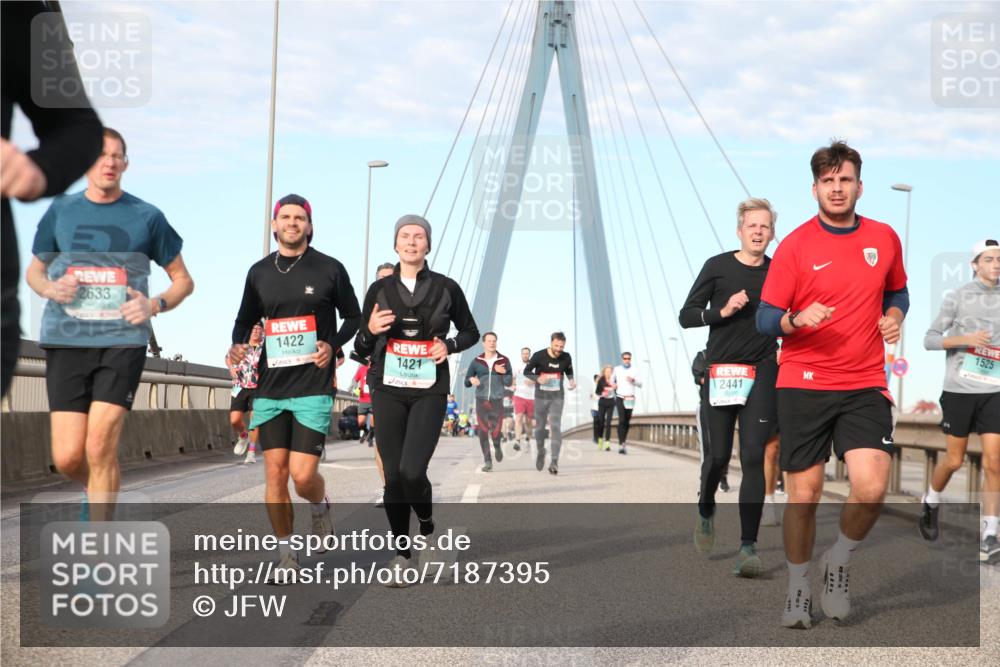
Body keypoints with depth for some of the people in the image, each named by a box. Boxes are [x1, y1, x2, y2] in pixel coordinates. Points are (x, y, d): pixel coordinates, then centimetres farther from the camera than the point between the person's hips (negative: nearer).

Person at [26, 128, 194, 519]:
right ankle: (97, 491, 31)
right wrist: (50, 289, -2)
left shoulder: (147, 217, 5)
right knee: (67, 458, -4)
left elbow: (183, 280, 12)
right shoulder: (60, 212, 9)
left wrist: (155, 305, -9)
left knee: (100, 449, -13)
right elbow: (34, 270, 22)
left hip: (123, 342, -2)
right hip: (66, 341, 2)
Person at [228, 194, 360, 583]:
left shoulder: (329, 269, 1)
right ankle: (286, 555, 12)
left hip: (313, 387, -3)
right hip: (270, 387, 3)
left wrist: (333, 345, -9)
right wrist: (238, 346, -2)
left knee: (303, 476, -10)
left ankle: (320, 507, 25)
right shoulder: (259, 272, 9)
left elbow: (353, 317, 9)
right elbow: (246, 320, 19)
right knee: (275, 474, 0)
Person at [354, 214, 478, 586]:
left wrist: (449, 346, -5)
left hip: (429, 391, -2)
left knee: (412, 471, -17)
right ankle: (401, 552, 16)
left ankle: (427, 526, 15)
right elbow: (361, 350, 9)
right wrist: (370, 330, -13)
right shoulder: (380, 289, 5)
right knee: (394, 475, 1)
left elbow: (471, 332, 15)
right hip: (388, 391, 2)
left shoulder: (446, 288, 2)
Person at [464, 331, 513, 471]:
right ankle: (487, 461, 7)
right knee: (483, 432, -3)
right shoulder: (477, 362, 5)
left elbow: (508, 383, 1)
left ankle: (497, 447, 28)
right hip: (481, 401, 1)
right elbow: (466, 382, 9)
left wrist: (504, 373, -18)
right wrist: (471, 380, -13)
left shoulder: (504, 361, 3)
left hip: (497, 401, -1)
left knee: (495, 433, -6)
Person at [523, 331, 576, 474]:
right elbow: (526, 371, -3)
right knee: (540, 426, 10)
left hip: (557, 397, 0)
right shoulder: (539, 356, -13)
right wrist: (537, 378, -22)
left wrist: (572, 380, -8)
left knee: (556, 427, -13)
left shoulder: (566, 357, -5)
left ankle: (554, 461, -15)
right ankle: (540, 452, 38)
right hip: (541, 397, 0)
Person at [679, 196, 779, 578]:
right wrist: (722, 311, -13)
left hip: (762, 373, 0)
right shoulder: (718, 267, 1)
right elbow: (686, 316, 1)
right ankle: (705, 510, 39)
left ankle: (748, 547, -11)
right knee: (718, 454, 6)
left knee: (754, 456, -9)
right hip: (720, 373, 0)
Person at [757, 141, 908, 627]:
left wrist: (894, 316, 1)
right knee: (803, 493, 1)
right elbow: (765, 319, -2)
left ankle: (839, 563, 15)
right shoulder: (795, 245, -3)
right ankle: (797, 588, 22)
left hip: (864, 386, 2)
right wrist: (797, 319, -23)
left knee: (871, 487, -14)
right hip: (803, 384, -2)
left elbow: (898, 291, 24)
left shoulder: (885, 238, 6)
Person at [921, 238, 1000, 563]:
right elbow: (930, 339, -4)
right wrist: (966, 339, -17)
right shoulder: (958, 297, -2)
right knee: (954, 460, 5)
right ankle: (930, 502, 34)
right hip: (959, 389, -2)